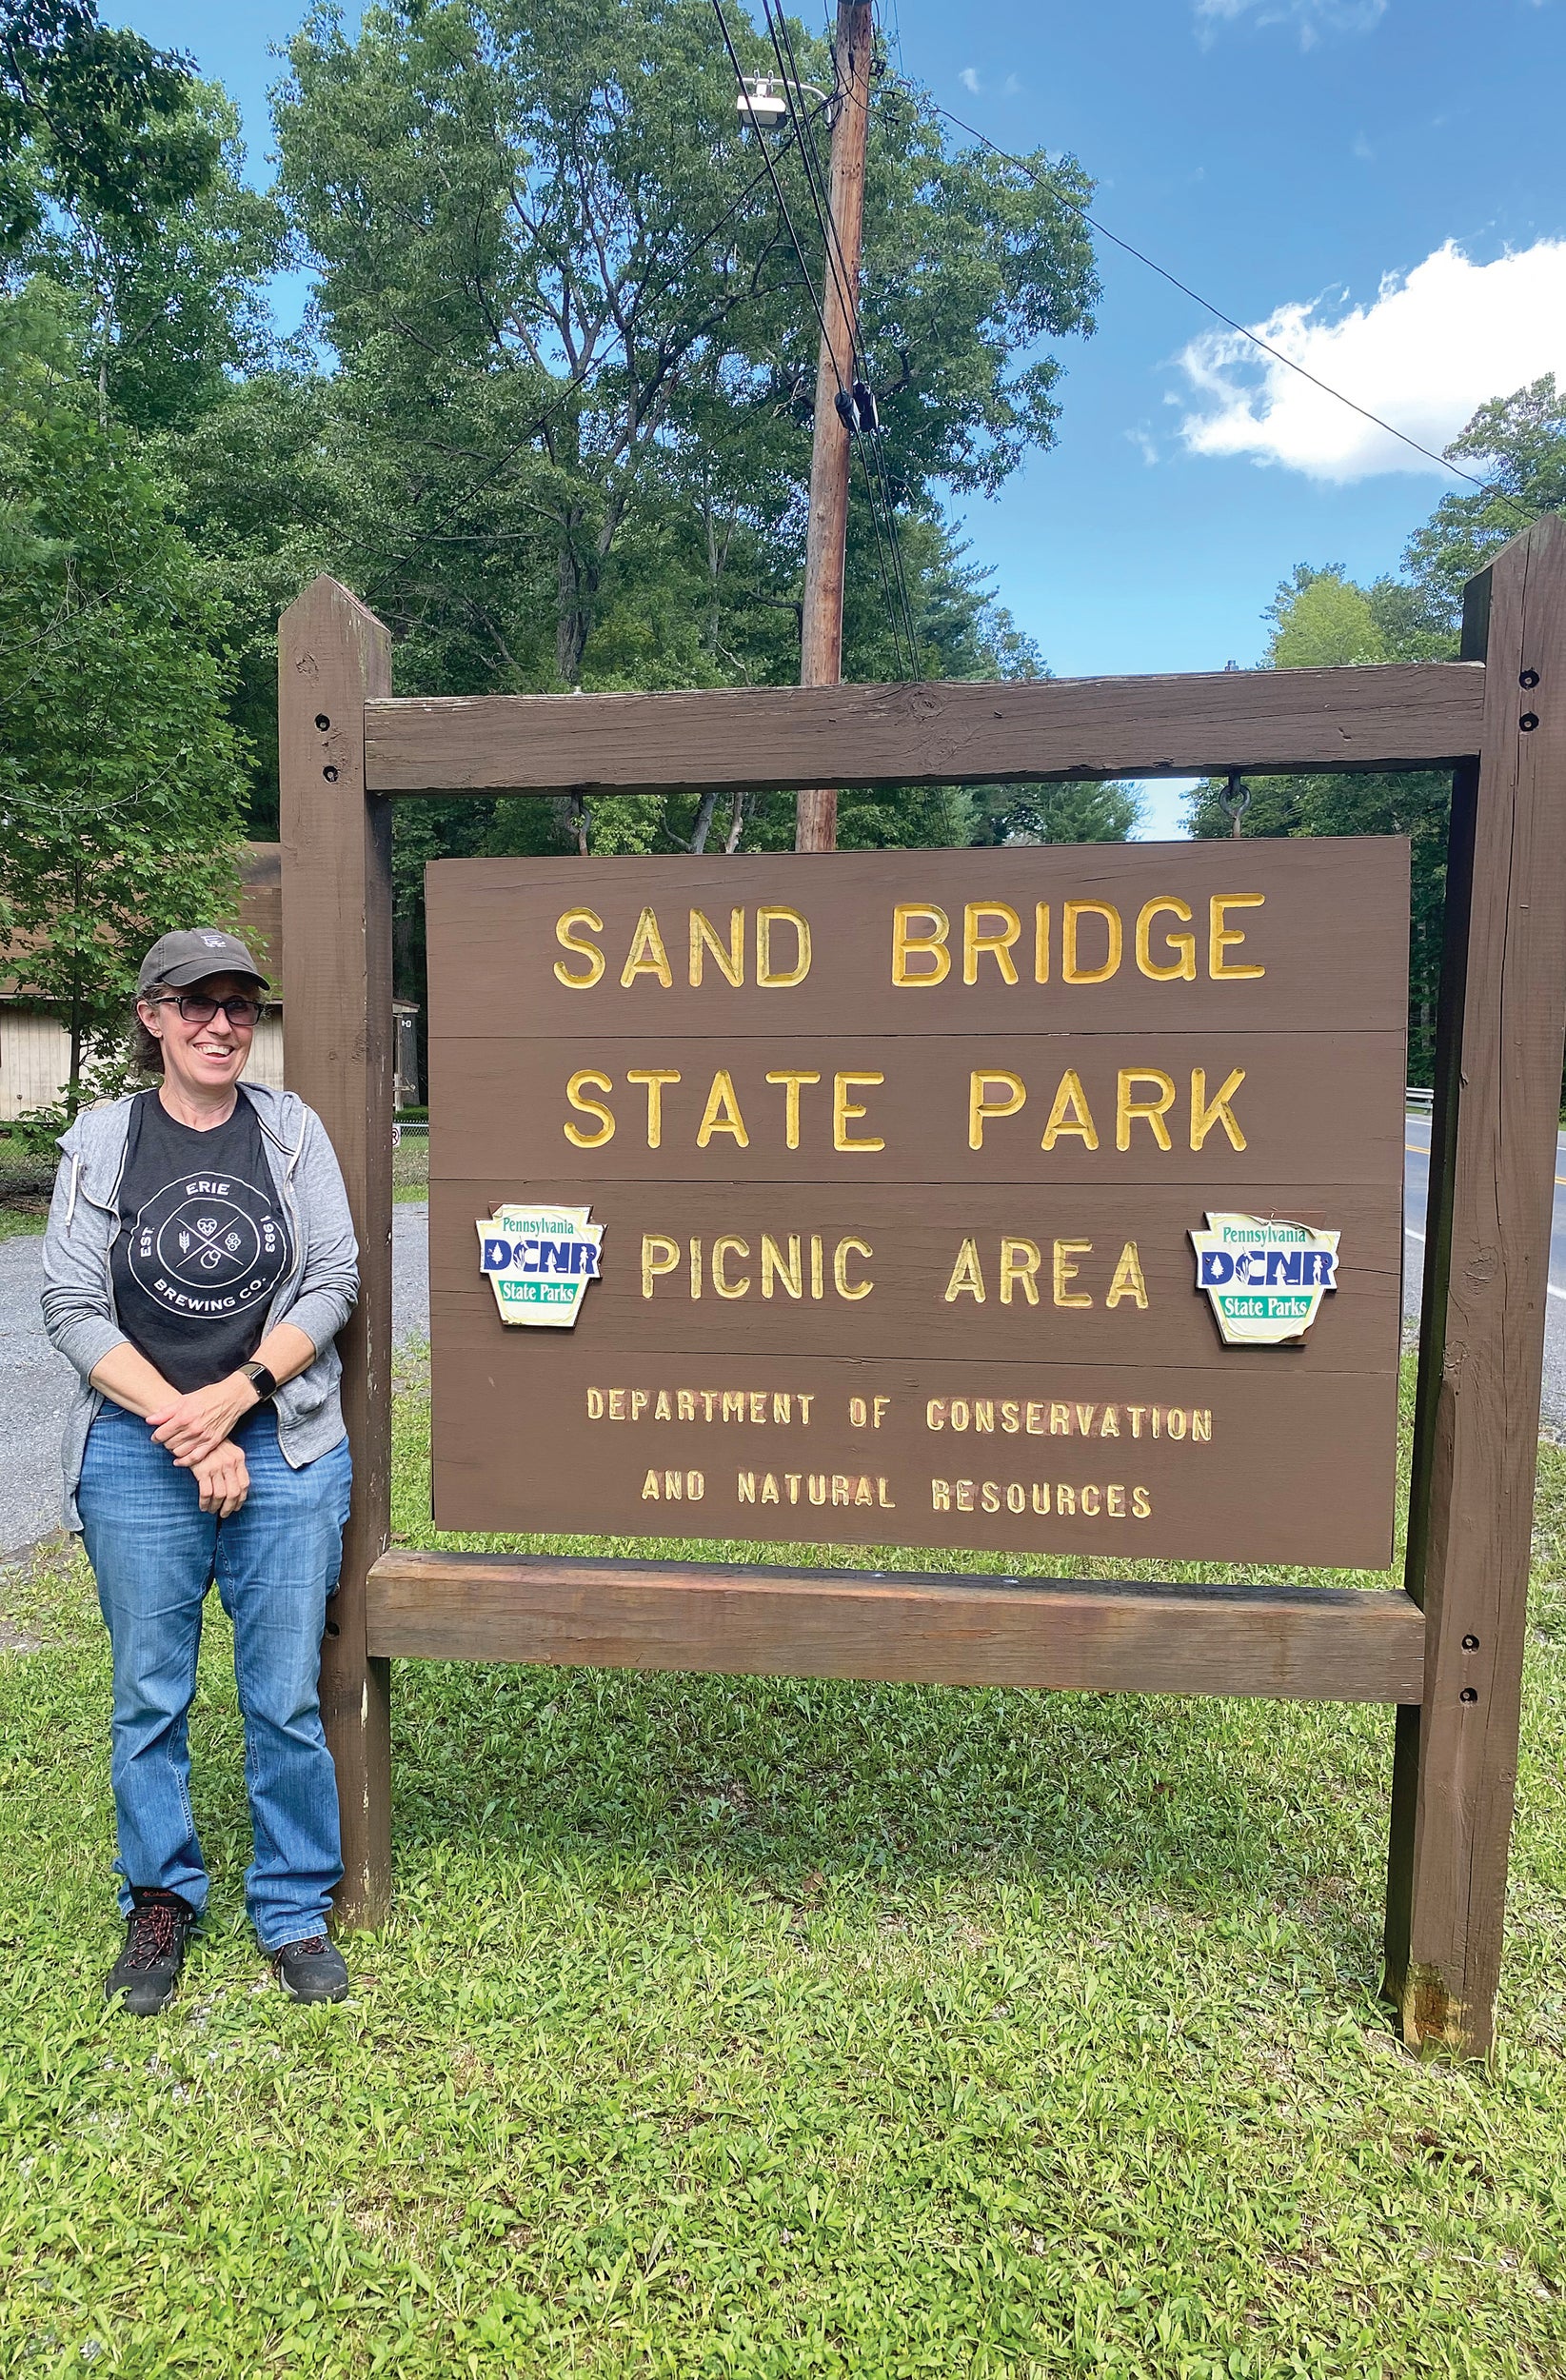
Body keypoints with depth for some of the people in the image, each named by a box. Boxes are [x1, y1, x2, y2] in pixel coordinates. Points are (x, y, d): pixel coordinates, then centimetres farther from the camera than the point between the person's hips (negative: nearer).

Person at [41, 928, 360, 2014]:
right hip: (137, 1457, 0)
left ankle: (295, 1910, 25)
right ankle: (160, 1904, 33)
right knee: (150, 1697, 12)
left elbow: (334, 1281, -1)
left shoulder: (292, 1128, 3)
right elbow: (73, 1306, -3)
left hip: (286, 1448, 0)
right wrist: (184, 1429, -11)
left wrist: (238, 1394, -13)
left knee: (288, 1698, 6)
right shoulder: (102, 1140, 2)